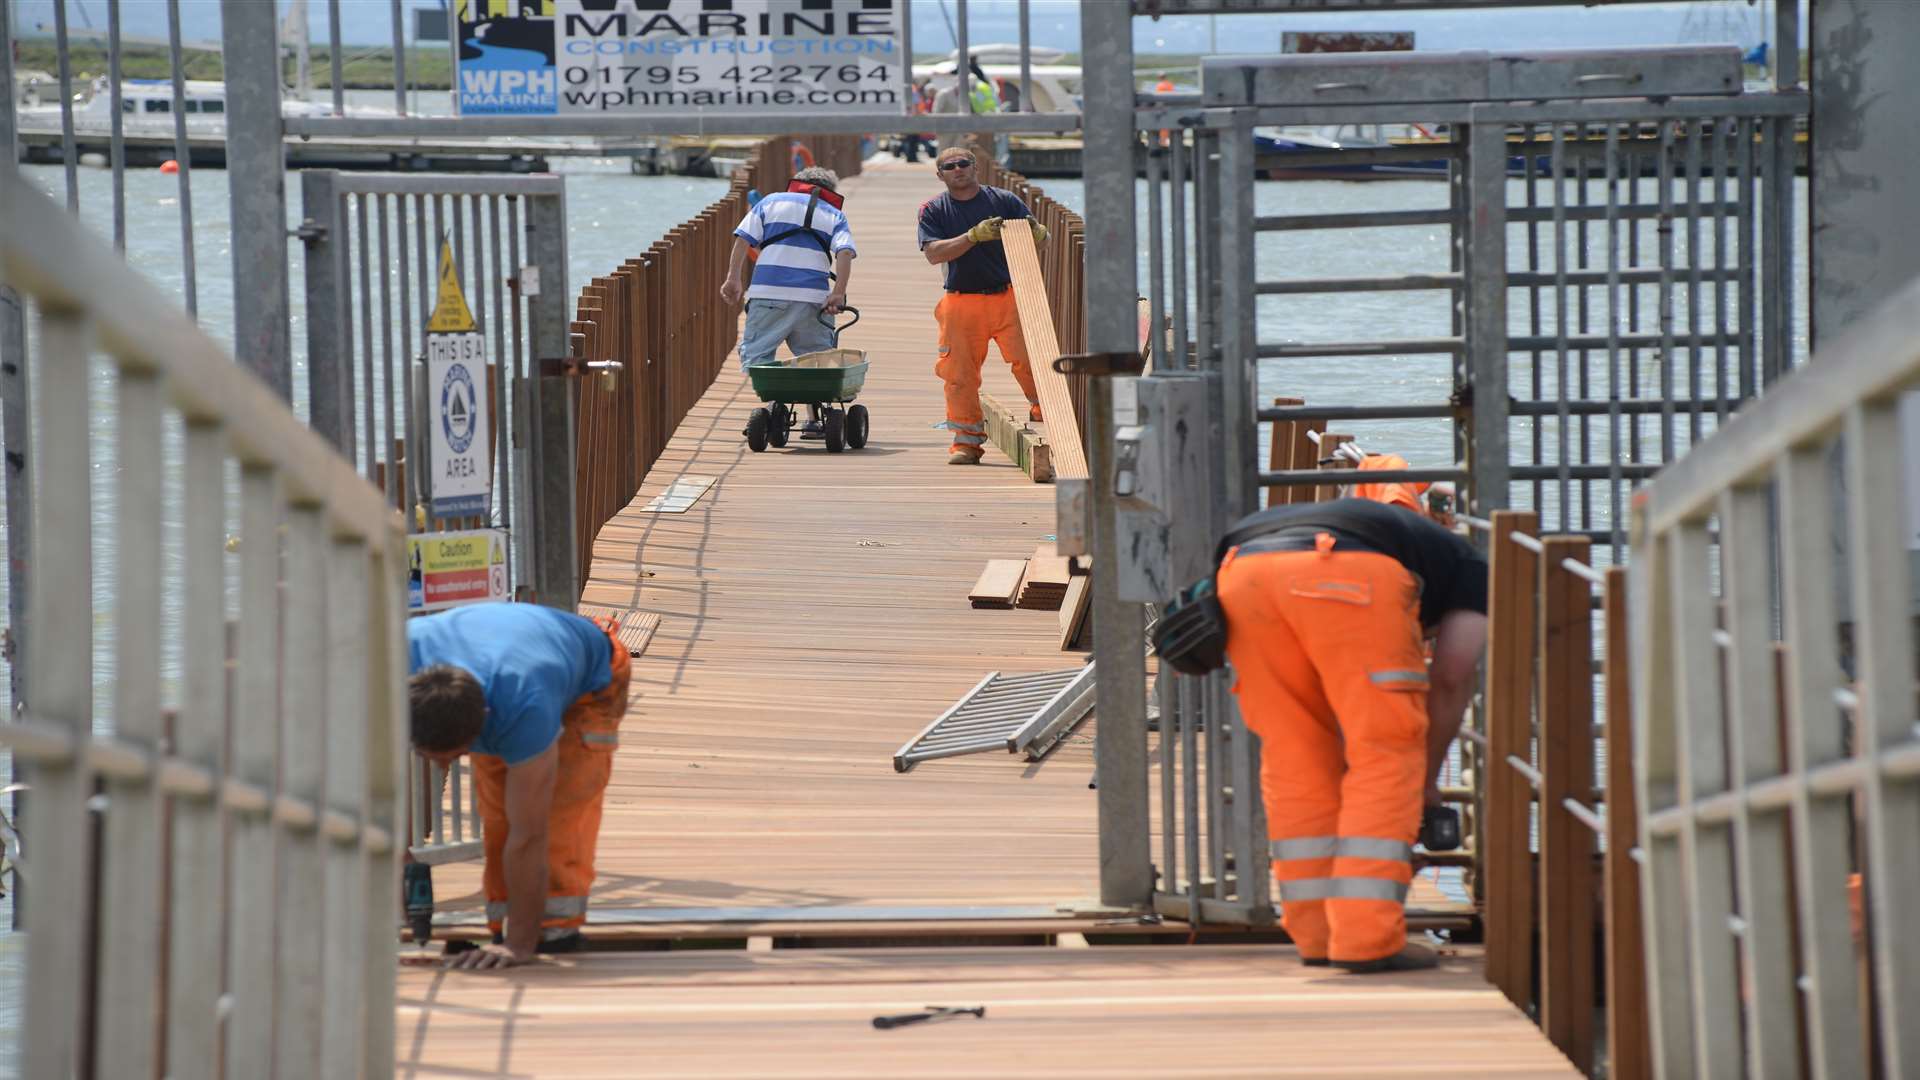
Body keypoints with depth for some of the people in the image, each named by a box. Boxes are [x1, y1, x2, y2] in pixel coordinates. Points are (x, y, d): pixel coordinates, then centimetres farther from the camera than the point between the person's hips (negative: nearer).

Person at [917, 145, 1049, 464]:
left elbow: (1042, 235, 6)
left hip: (1007, 297, 0)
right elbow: (934, 253, -9)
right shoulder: (933, 210, 6)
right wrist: (975, 236, -20)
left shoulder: (1003, 200, 6)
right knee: (960, 374, 0)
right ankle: (967, 440, 10)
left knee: (1029, 362, -9)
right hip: (961, 303, 0)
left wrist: (1036, 231, -20)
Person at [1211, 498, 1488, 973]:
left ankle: (1317, 934, 20)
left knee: (1293, 755, 18)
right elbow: (1451, 679, 25)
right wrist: (1427, 782, 36)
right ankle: (1368, 938, 0)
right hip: (1348, 576, -6)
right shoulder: (1472, 571, 33)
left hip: (1243, 570, 6)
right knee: (1387, 755, 6)